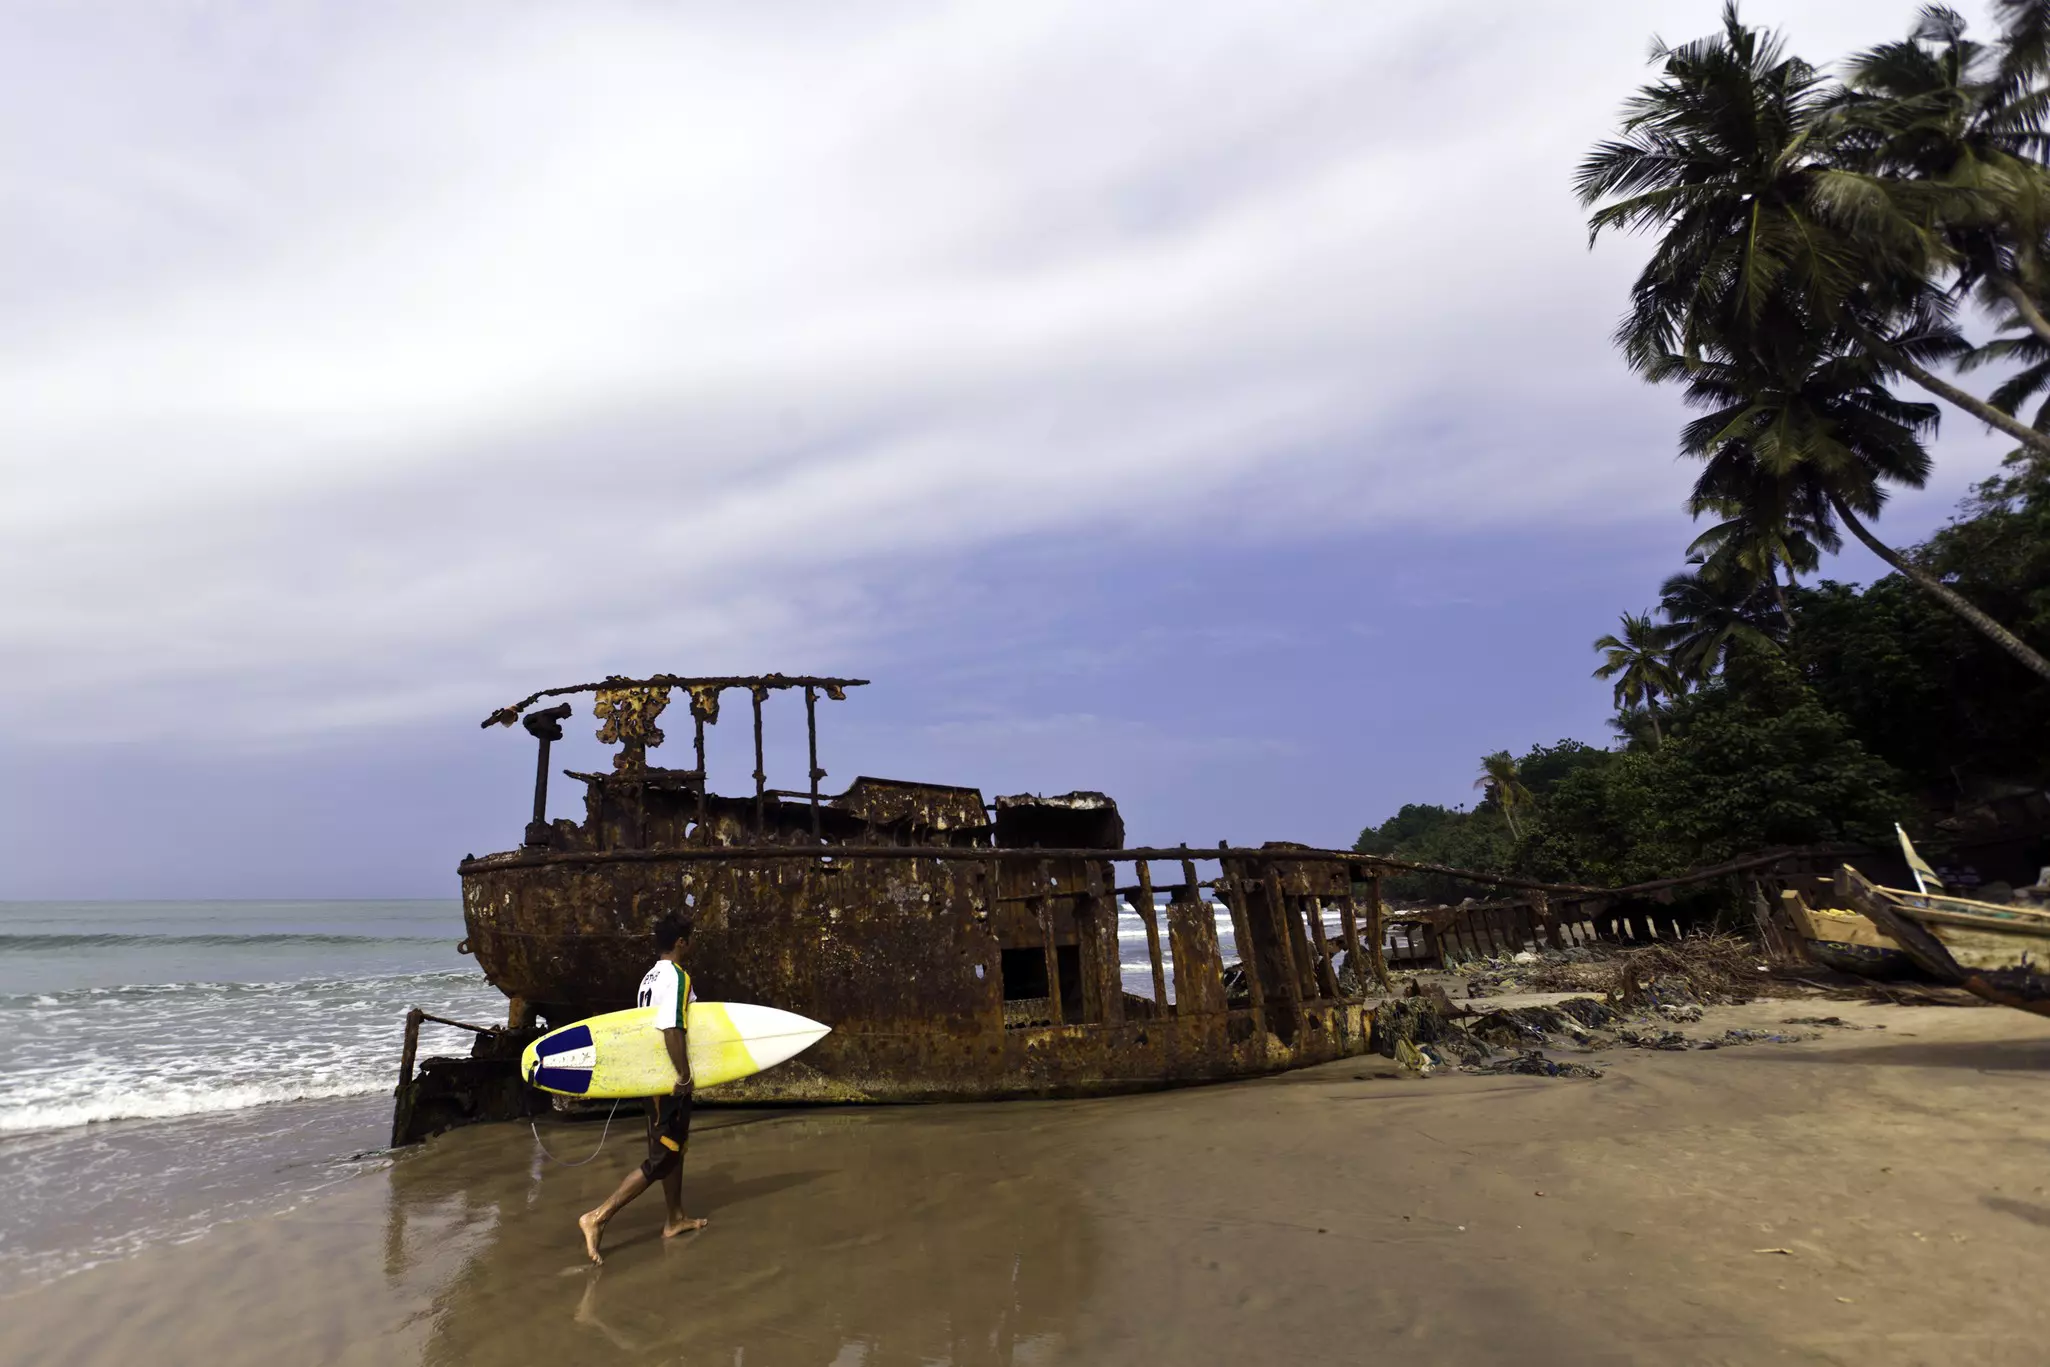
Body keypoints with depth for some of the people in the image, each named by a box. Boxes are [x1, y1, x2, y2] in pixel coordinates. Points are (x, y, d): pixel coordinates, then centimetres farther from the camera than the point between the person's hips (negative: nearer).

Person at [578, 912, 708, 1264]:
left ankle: (675, 1219, 30)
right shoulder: (677, 977, -20)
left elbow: (652, 1024, 9)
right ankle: (598, 1217, -4)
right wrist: (684, 1075, -22)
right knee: (661, 1159, -2)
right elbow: (671, 1029, -29)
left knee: (673, 1148, 19)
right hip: (669, 1081, -9)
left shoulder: (650, 977, 7)